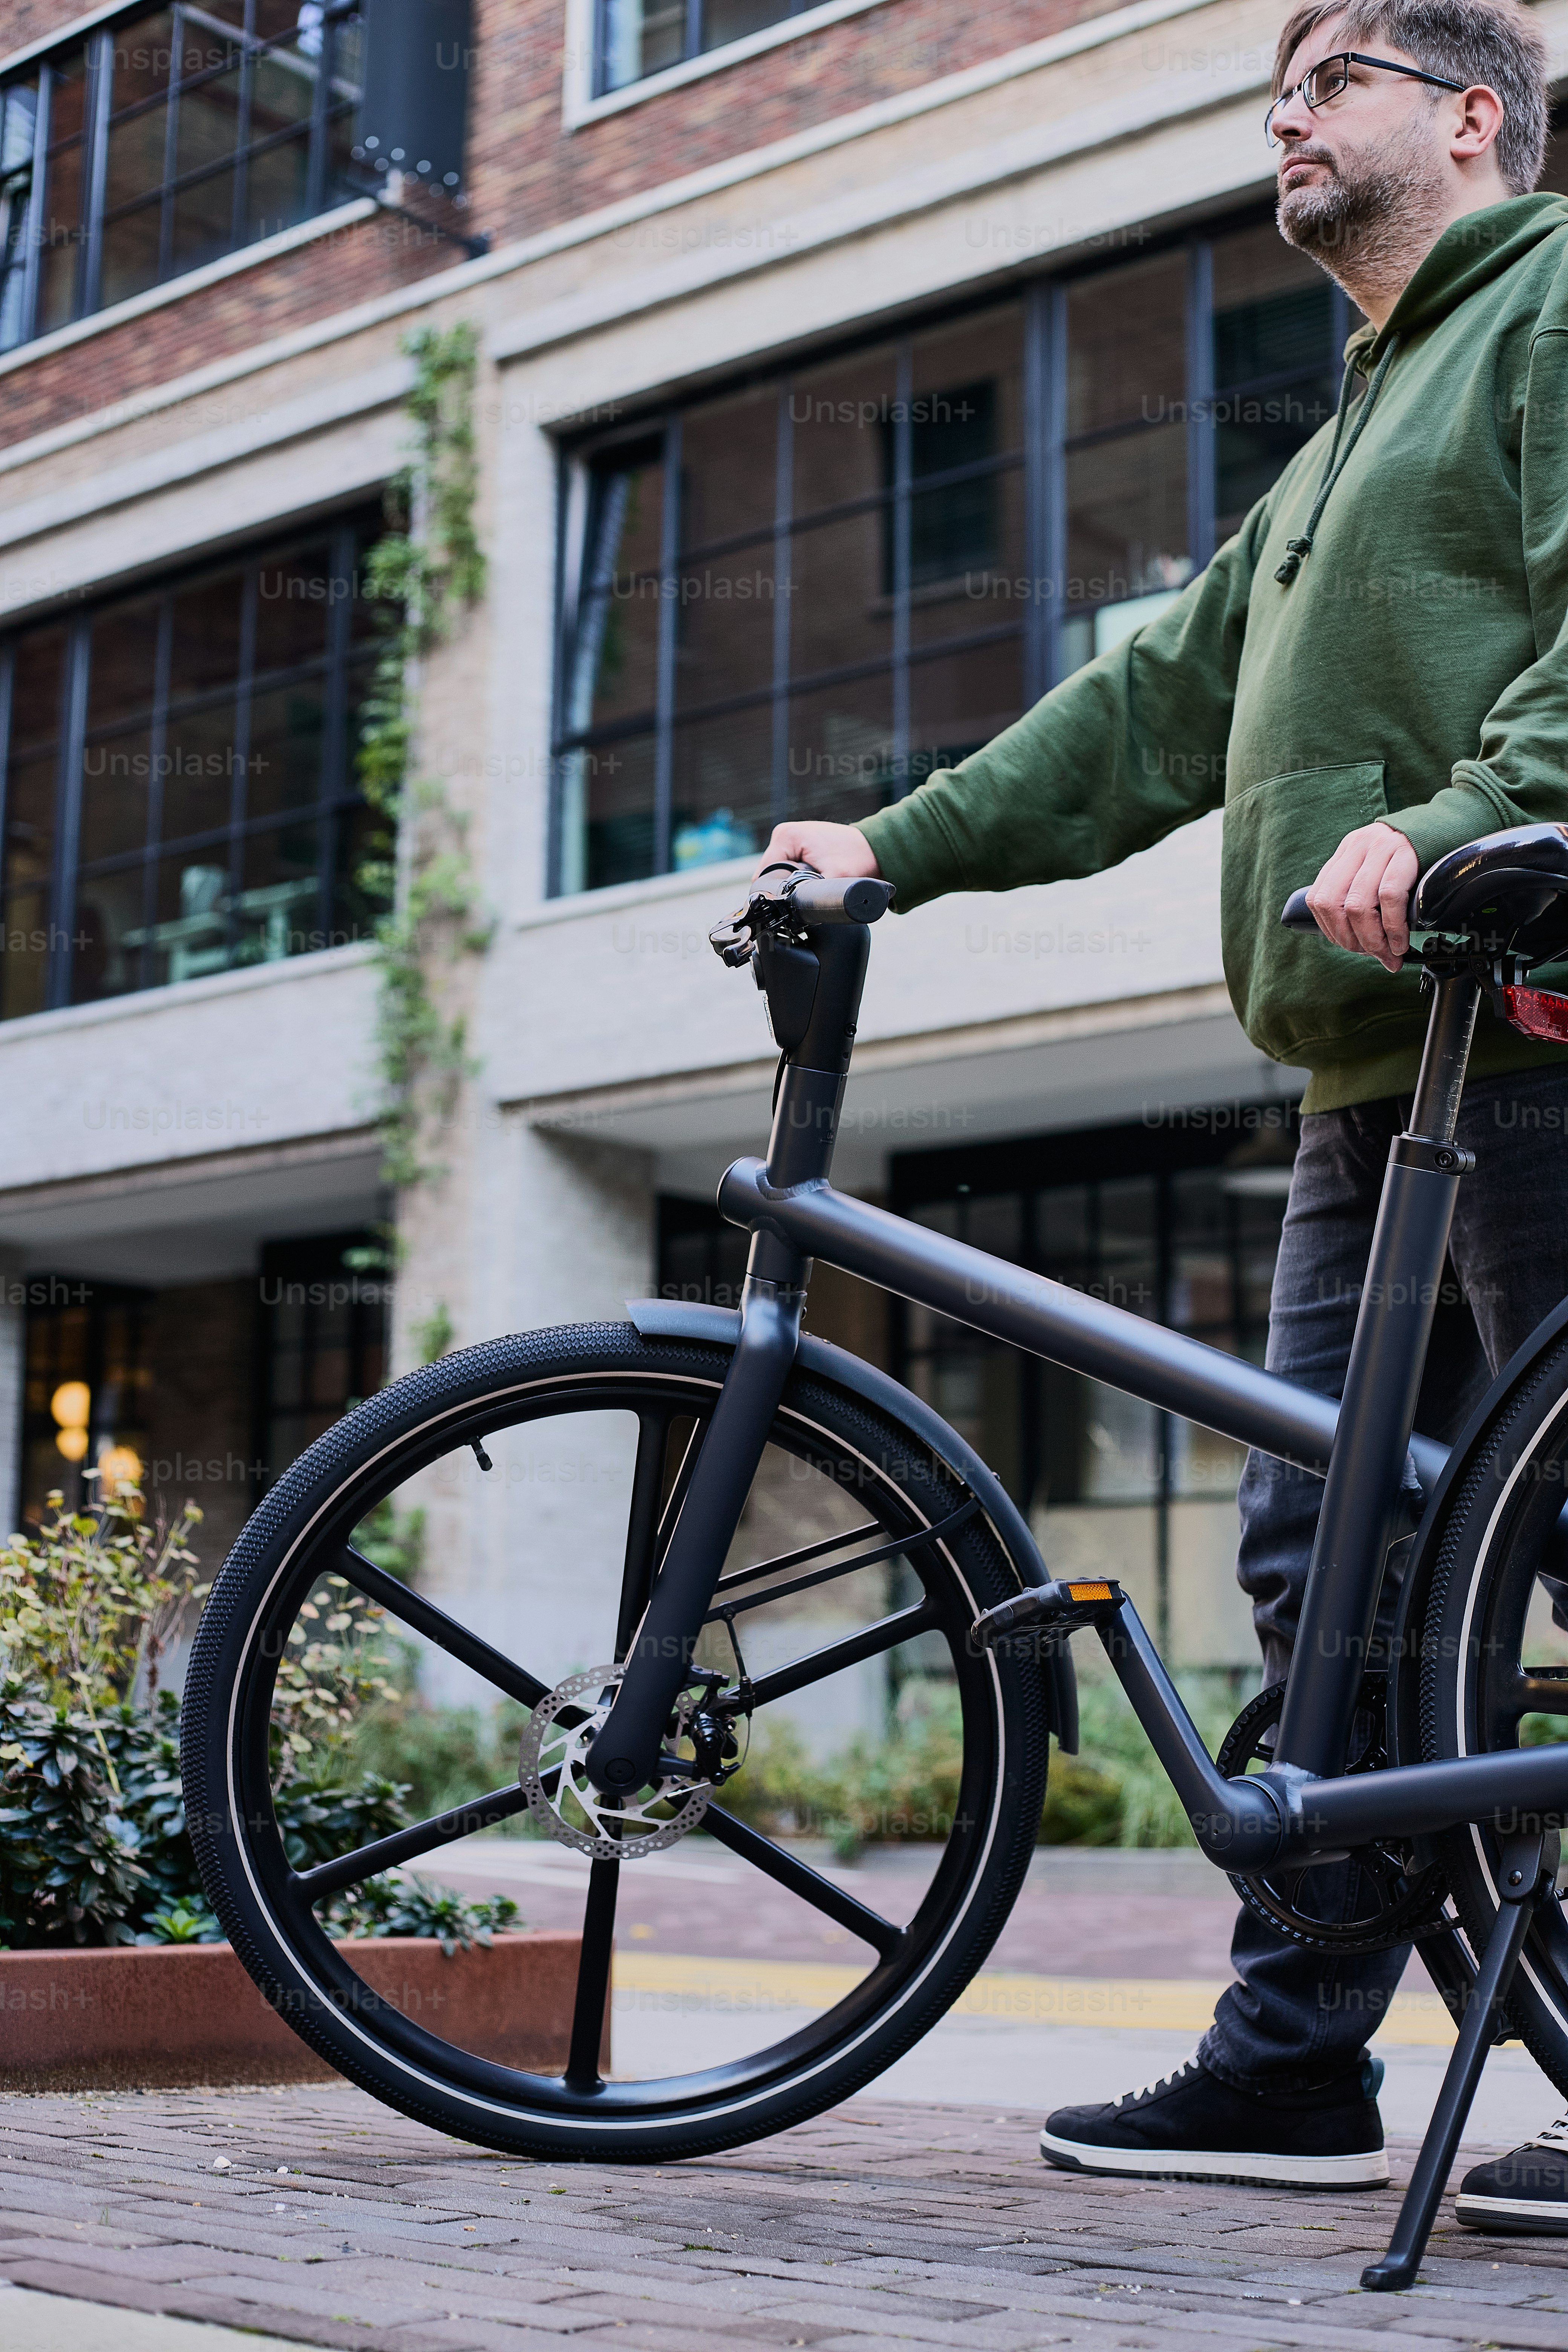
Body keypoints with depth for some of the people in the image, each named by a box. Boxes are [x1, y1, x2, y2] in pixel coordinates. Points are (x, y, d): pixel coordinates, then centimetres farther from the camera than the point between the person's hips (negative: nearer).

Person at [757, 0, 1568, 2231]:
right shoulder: (1358, 433, 31)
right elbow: (1168, 698, 28)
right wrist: (907, 836, 20)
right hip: (1382, 1066, 9)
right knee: (1325, 1557, 6)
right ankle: (1295, 2063, 12)